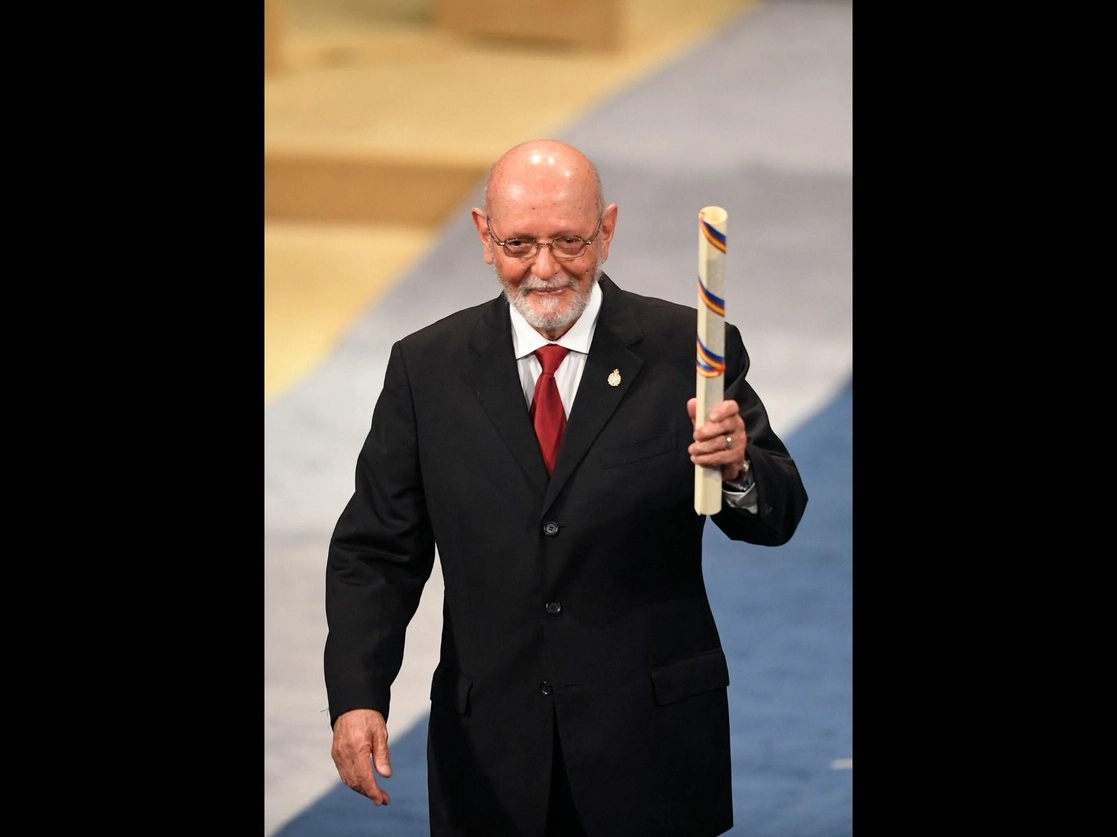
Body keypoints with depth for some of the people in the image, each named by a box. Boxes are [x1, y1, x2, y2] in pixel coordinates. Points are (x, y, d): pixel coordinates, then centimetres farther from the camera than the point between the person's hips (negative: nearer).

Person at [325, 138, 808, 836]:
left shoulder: (687, 352, -3)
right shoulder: (427, 368, 3)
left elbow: (779, 518, -2)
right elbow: (377, 551, 2)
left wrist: (739, 469, -26)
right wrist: (357, 697, -12)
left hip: (652, 751, -1)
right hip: (489, 754, 1)